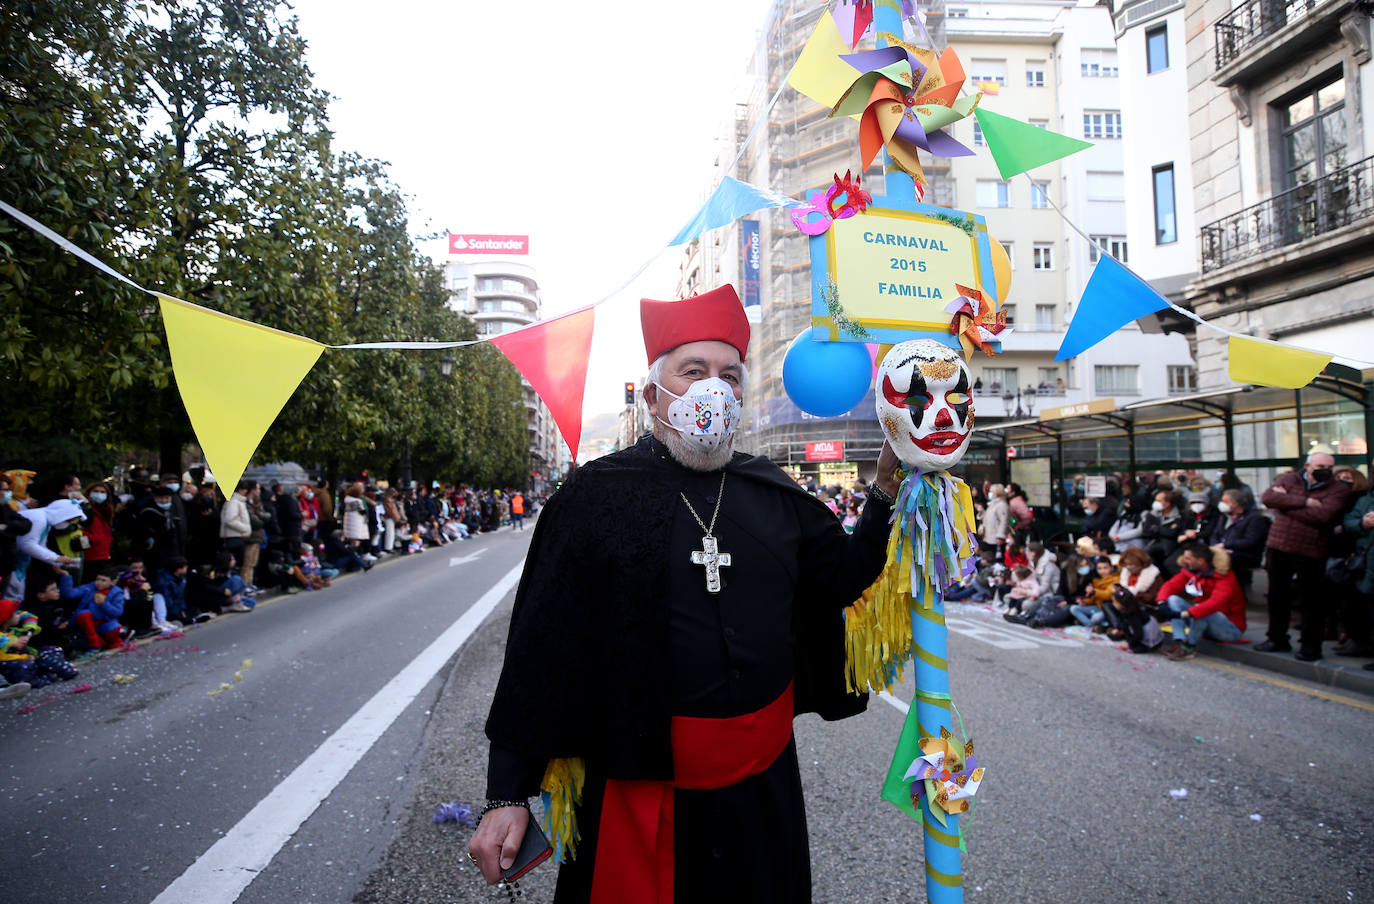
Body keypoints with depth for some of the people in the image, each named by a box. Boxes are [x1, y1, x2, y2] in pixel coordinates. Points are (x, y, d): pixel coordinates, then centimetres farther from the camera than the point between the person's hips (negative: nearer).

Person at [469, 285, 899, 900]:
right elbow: (540, 649, -9)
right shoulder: (597, 495, -9)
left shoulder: (775, 494, 3)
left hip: (763, 780, 4)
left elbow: (842, 581, 10)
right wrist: (507, 795, -10)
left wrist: (886, 487, -2)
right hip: (639, 782, -4)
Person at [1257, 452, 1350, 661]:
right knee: (1277, 595, 12)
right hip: (1279, 547, 3)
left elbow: (1323, 515, -19)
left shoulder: (1339, 490, -2)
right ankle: (1277, 639, 27)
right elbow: (1267, 498, -11)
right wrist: (1305, 502, -17)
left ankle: (1311, 645, 16)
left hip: (1310, 551, -3)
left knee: (1312, 600, 3)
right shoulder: (1288, 479, 7)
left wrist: (1285, 504, -13)